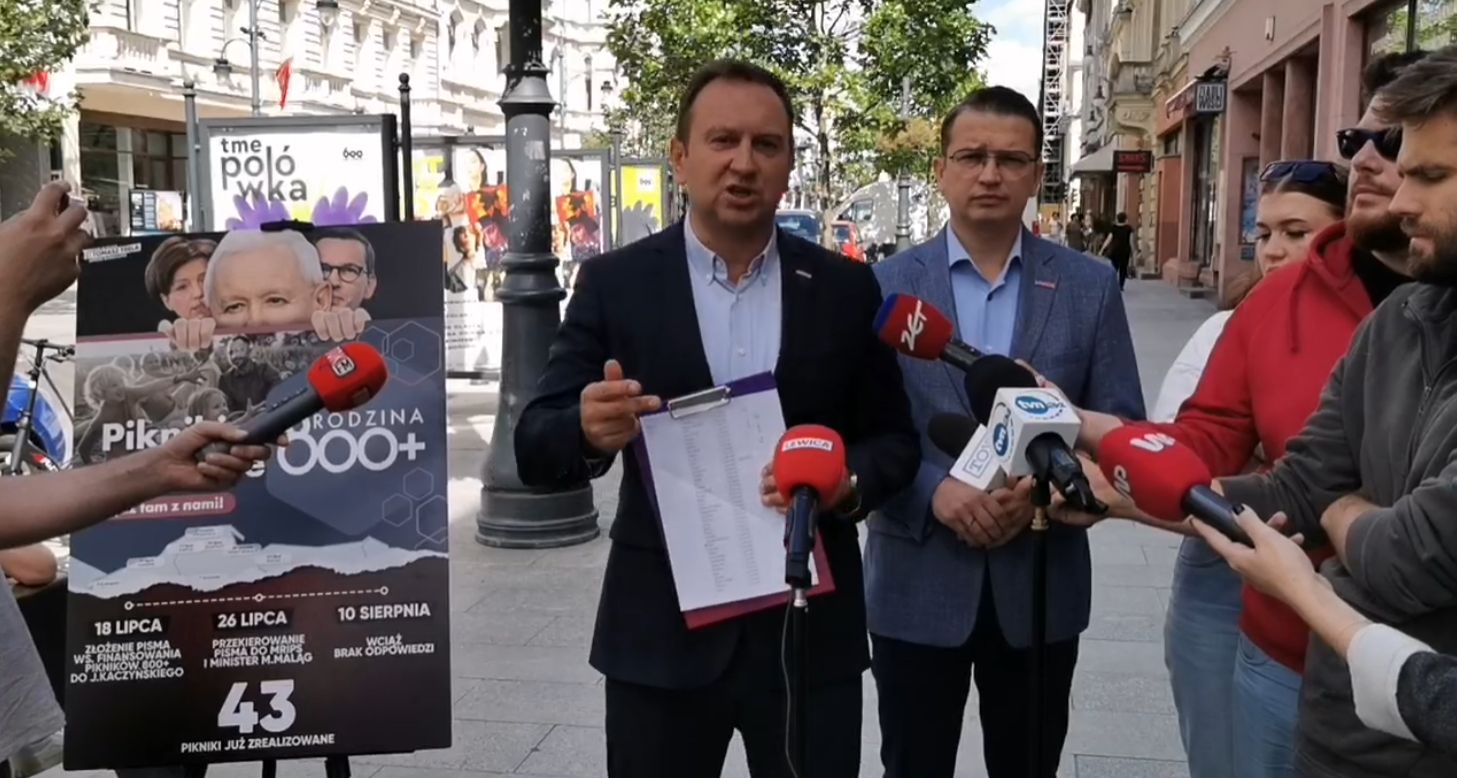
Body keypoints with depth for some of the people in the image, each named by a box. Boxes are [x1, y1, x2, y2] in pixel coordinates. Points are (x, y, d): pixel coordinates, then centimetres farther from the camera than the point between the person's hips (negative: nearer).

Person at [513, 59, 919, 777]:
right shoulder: (614, 283, -3)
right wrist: (589, 430, -28)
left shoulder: (845, 288, 1)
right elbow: (536, 451, -5)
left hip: (809, 628, 1)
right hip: (659, 635, 0)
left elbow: (895, 439, 6)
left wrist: (847, 482, -17)